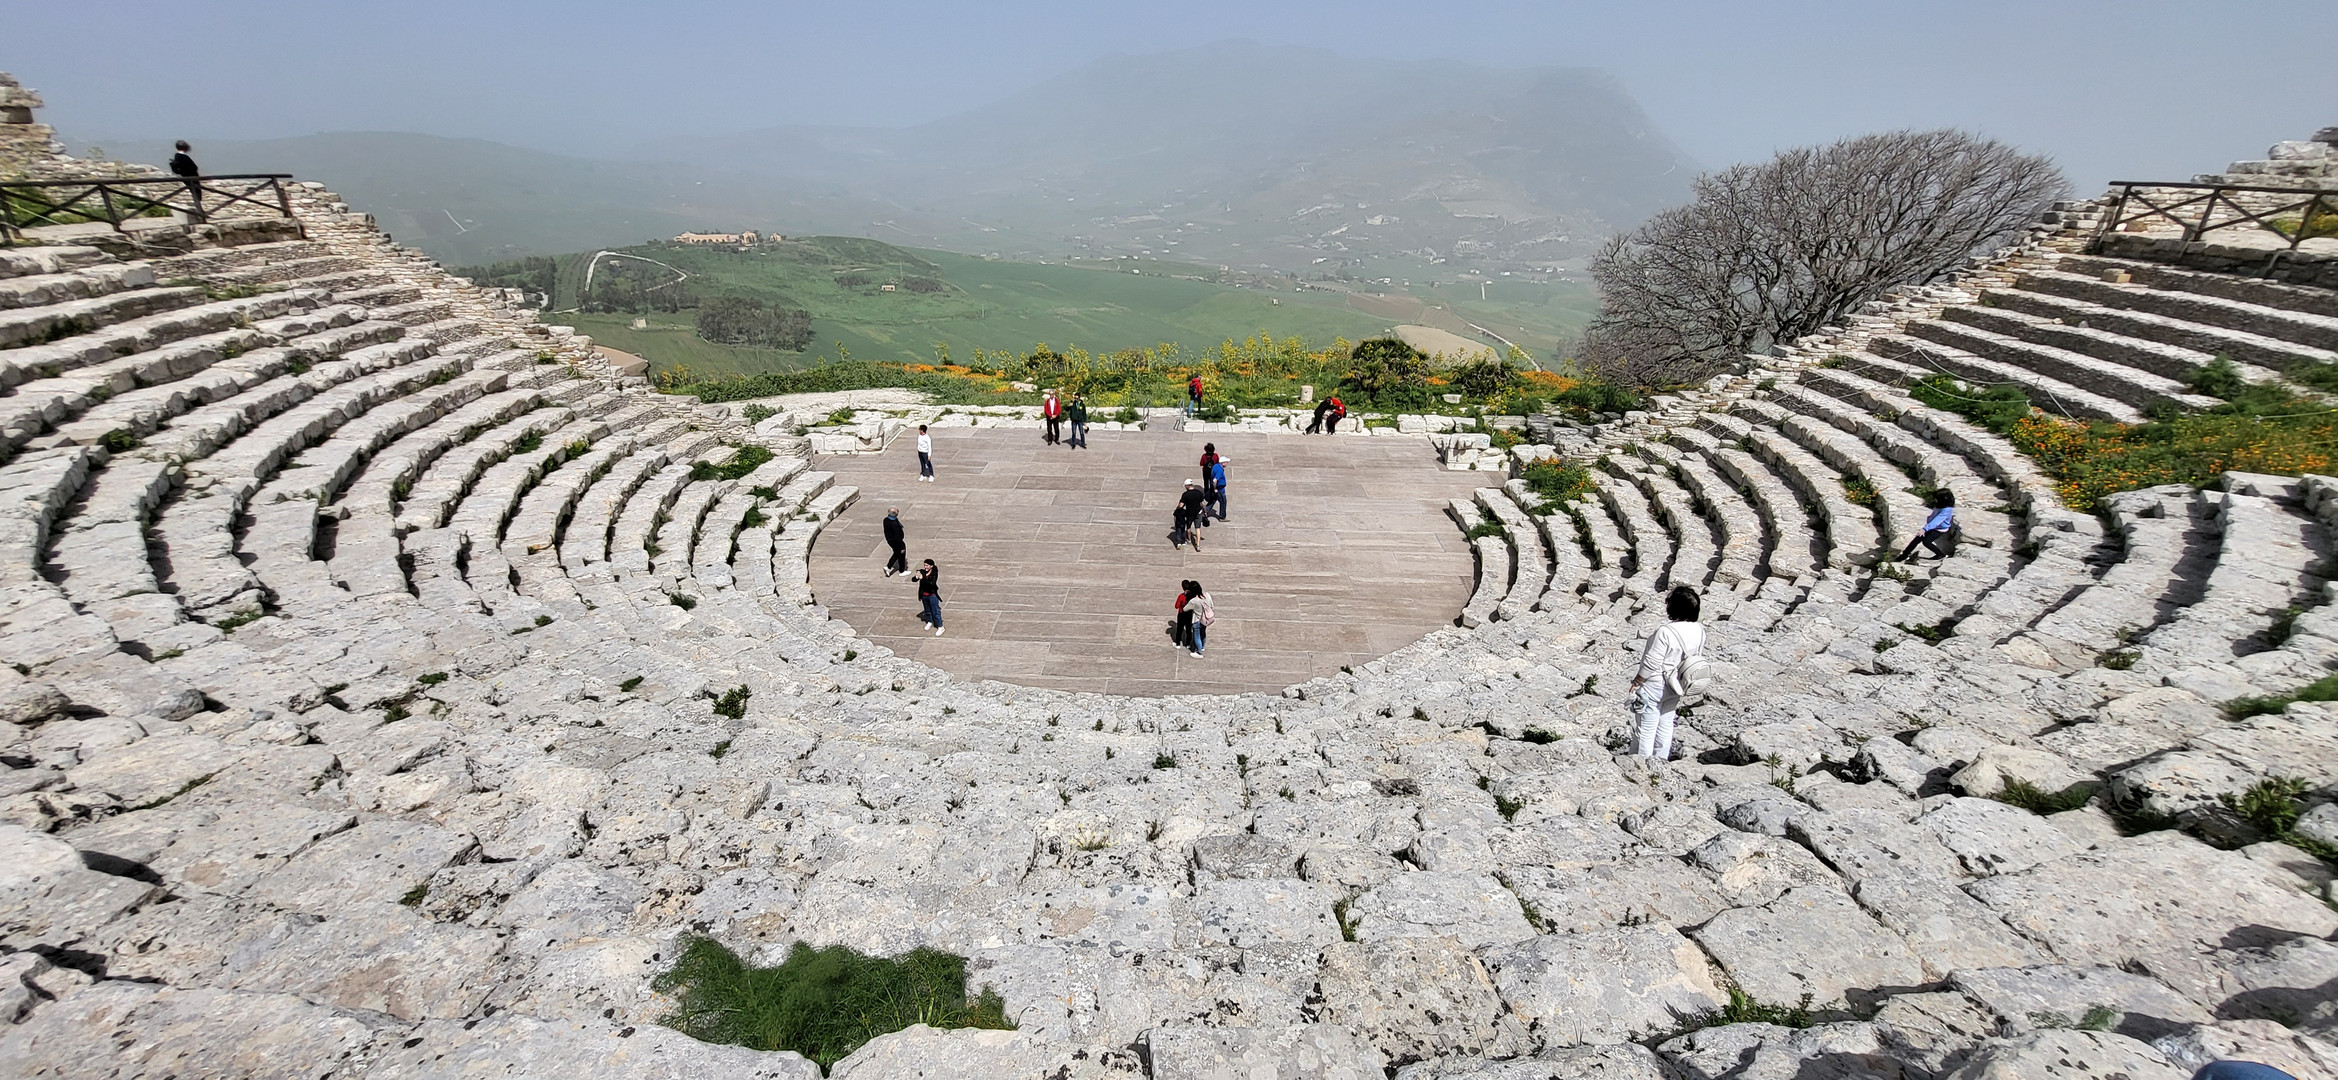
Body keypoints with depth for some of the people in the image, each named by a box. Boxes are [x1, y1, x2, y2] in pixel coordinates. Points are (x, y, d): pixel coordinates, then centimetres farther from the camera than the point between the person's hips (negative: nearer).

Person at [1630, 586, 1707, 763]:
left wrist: (1636, 683, -9)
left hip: (1654, 688, -7)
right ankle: (1661, 762, 34)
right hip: (1674, 690, 7)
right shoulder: (1699, 631, -6)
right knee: (1666, 726, 21)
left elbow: (1651, 665, -24)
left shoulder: (1666, 632, -29)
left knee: (1646, 730, 6)